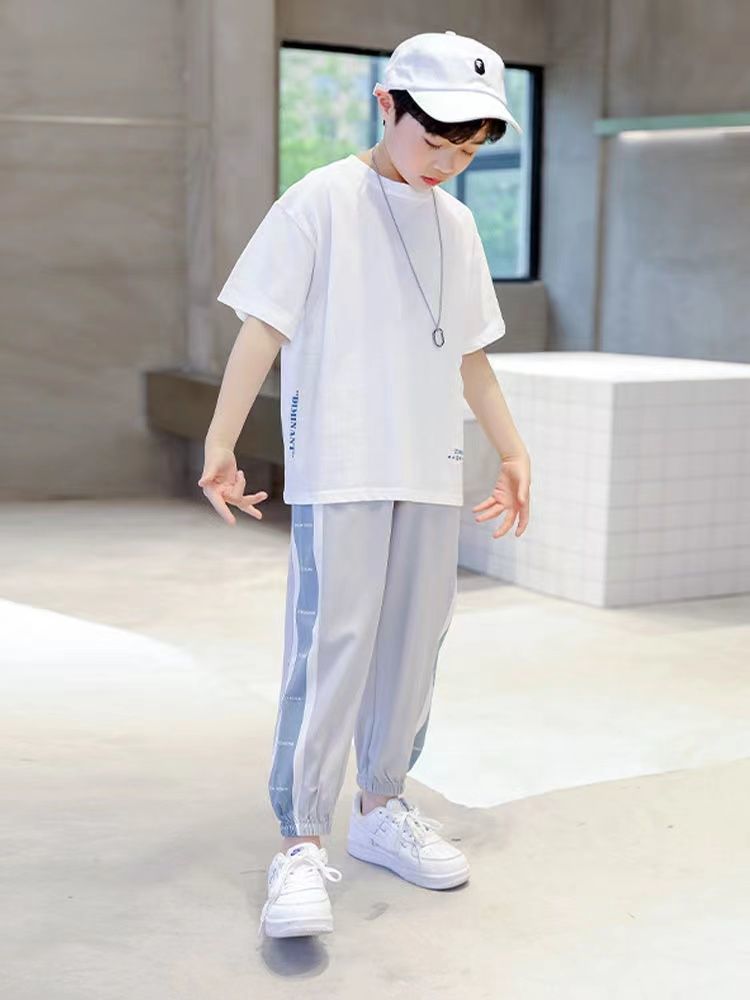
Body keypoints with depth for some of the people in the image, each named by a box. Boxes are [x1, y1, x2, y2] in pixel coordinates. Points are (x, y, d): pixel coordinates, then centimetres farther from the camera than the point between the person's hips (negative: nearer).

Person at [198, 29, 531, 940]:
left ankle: (380, 806, 24)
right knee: (330, 644, -9)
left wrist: (511, 450, 22)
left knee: (413, 643, 9)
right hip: (339, 468, -6)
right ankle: (301, 841, -3)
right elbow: (263, 327, -7)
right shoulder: (322, 202, -4)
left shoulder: (455, 224, 14)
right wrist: (220, 444, -12)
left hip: (431, 472, 6)